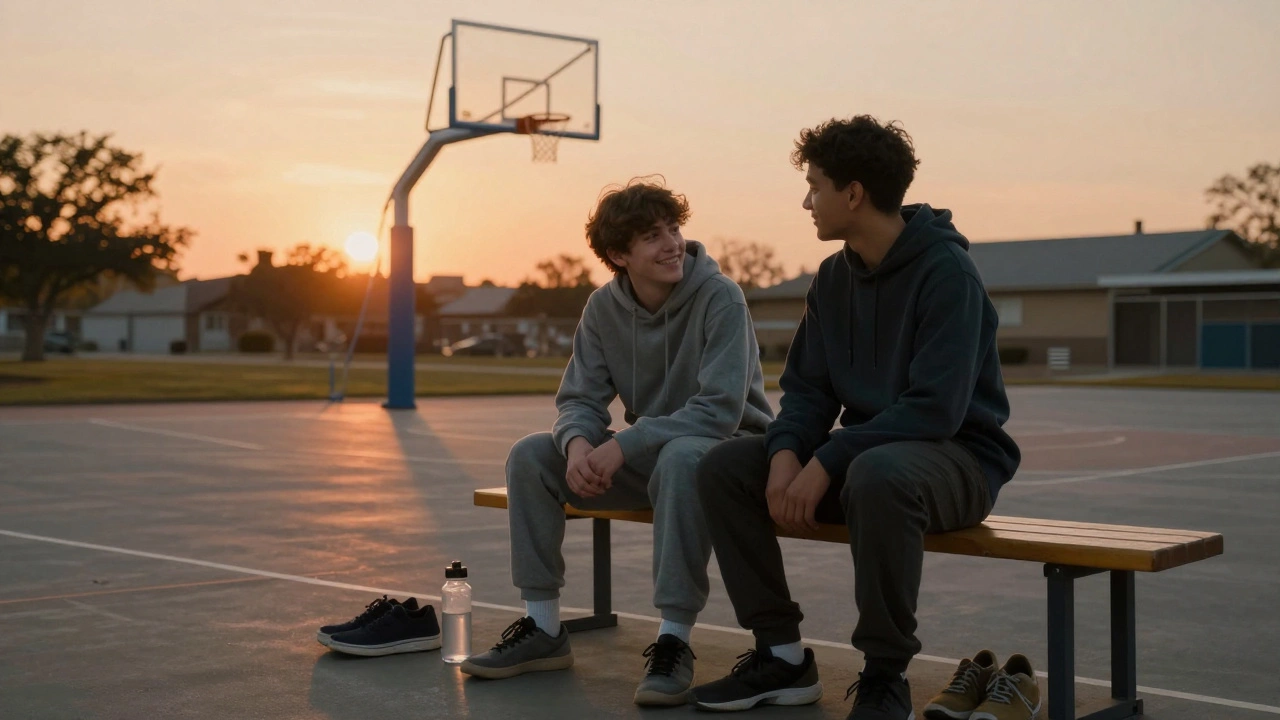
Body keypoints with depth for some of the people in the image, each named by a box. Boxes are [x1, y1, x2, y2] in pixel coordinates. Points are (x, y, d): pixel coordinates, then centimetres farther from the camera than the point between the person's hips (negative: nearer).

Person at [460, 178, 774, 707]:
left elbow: (721, 409, -25)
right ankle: (544, 628, -3)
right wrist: (579, 443, -26)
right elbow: (579, 399, -1)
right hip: (648, 453, 6)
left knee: (680, 456, -40)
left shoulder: (719, 297, -18)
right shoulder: (604, 307, -1)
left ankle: (674, 640, -33)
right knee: (530, 455, -10)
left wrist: (622, 446, -31)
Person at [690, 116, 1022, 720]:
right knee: (724, 466, -8)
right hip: (867, 449, 7)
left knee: (877, 473, -40)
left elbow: (936, 408, -25)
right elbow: (807, 391, 7)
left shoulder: (945, 270, -17)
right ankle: (781, 654, -2)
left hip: (960, 456, -7)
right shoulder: (834, 278, 7)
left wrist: (826, 464, -27)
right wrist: (787, 453, -15)